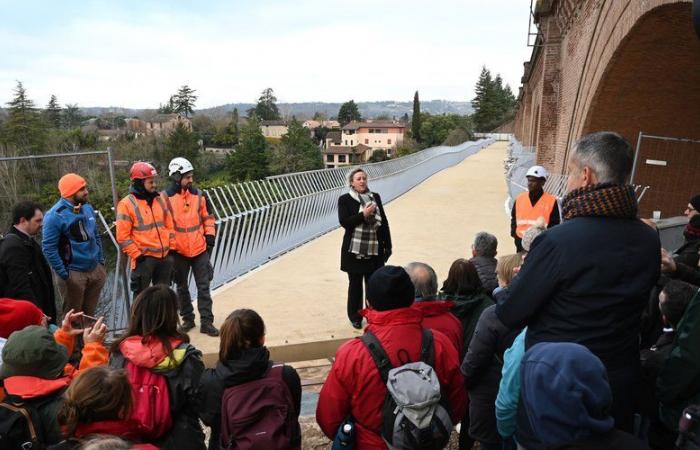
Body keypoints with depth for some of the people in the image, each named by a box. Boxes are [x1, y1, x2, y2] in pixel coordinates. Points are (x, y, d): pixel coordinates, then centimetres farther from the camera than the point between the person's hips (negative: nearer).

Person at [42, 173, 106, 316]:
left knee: (89, 314, 19)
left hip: (95, 269, 6)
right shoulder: (55, 215, -17)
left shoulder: (87, 208, 5)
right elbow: (49, 248, -16)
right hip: (74, 273, -6)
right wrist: (64, 274, -15)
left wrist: (101, 261, 10)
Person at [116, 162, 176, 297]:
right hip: (144, 258, -5)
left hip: (165, 256, 6)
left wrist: (172, 247, 7)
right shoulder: (126, 204, -8)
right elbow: (123, 236, -10)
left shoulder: (159, 199, 9)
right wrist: (137, 255, -13)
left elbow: (169, 225, 14)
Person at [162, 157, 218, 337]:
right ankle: (188, 319, 29)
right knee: (182, 287, 13)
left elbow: (207, 217, 11)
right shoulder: (166, 197, -8)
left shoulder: (198, 195, 1)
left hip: (200, 249, 2)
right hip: (178, 251, -1)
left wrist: (210, 236, 3)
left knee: (204, 287, 3)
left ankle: (206, 322, 9)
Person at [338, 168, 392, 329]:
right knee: (355, 285, 9)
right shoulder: (345, 199, -3)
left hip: (374, 250, 3)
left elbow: (384, 222, 8)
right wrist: (363, 214, -22)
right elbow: (344, 222, -14)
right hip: (354, 251, -3)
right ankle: (355, 318, 22)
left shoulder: (375, 197, 7)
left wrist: (388, 246, 5)